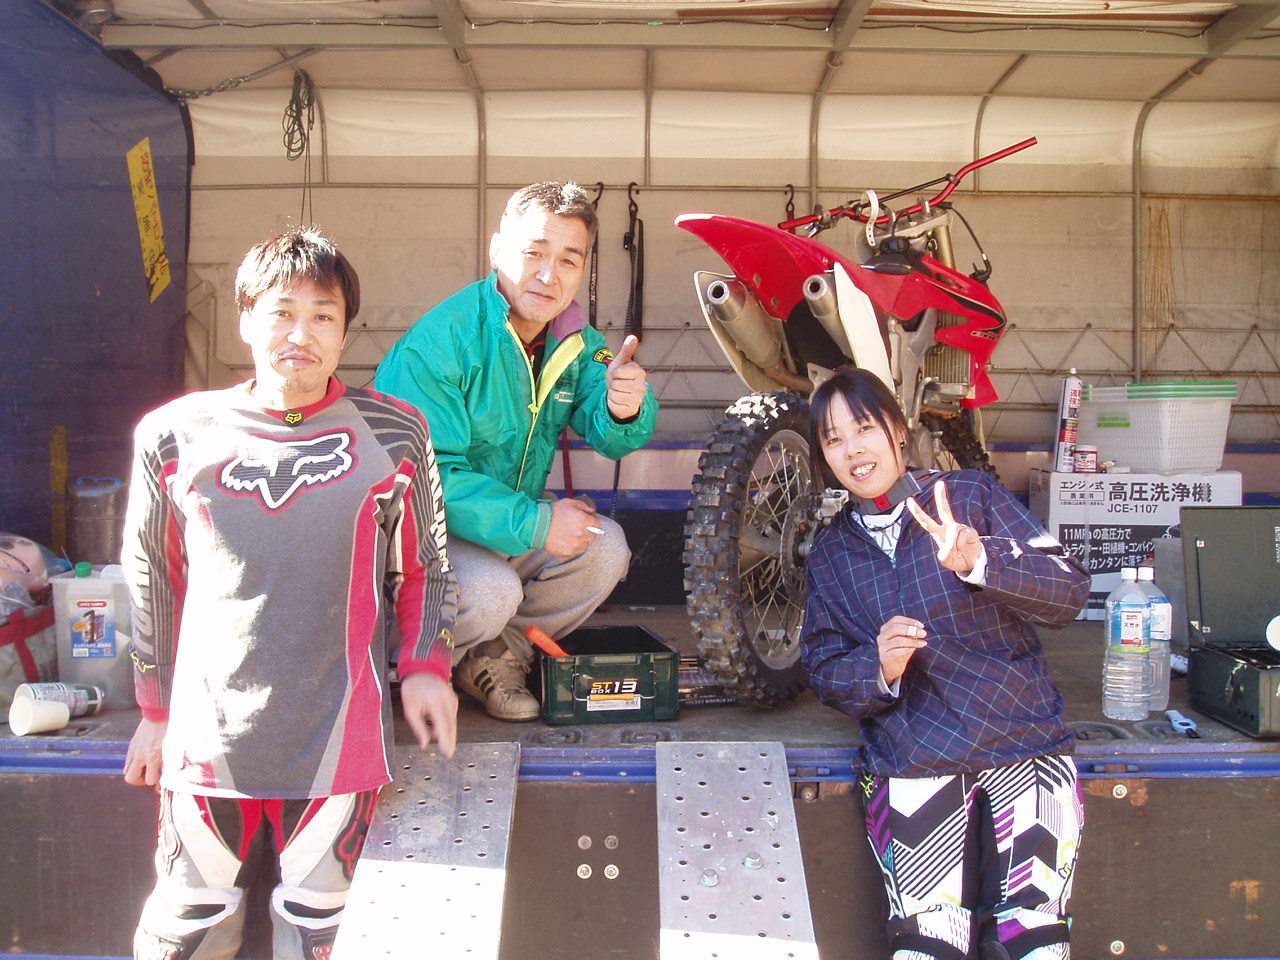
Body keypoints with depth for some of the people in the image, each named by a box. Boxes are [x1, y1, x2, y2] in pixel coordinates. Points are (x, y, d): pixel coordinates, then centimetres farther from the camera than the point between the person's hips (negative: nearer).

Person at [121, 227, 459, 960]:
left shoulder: (392, 433, 1)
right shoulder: (176, 435, 3)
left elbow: (425, 565, 10)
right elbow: (152, 583, 11)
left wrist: (425, 665, -1)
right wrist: (156, 713, 13)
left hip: (338, 729, -1)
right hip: (208, 730, 1)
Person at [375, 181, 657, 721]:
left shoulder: (575, 342, -1)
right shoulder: (440, 342, -25)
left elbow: (607, 435, -12)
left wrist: (625, 408, -37)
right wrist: (534, 524, -30)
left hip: (514, 527, 7)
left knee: (605, 547, -8)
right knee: (491, 590, -31)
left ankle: (498, 655, 7)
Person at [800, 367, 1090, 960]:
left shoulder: (973, 499, 4)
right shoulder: (831, 552, 13)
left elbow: (1068, 592, -7)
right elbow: (823, 671, 11)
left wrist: (977, 559, -25)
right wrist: (879, 668, -12)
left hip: (1025, 741, -1)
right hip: (912, 761, 1)